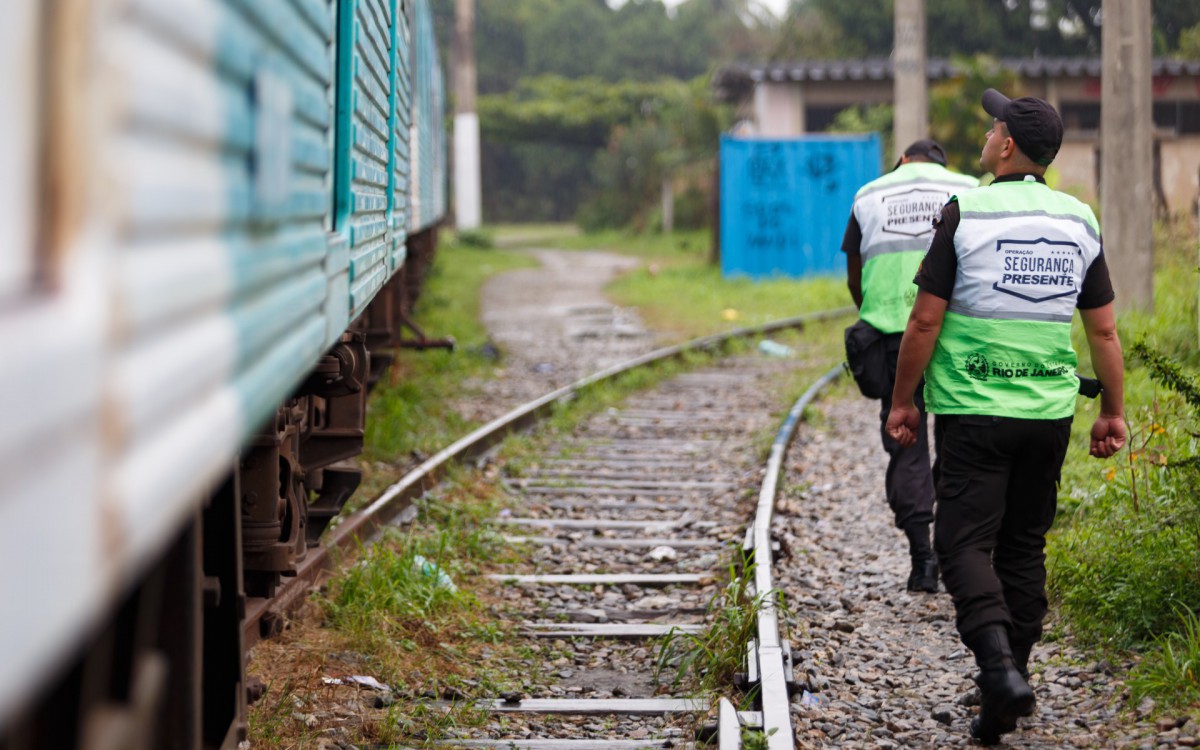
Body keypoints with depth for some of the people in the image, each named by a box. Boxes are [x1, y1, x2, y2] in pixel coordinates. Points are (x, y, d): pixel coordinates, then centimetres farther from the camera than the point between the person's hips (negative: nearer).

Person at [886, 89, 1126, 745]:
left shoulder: (964, 213, -9)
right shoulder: (1079, 222, 4)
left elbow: (924, 322, -9)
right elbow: (1103, 329, 7)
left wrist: (903, 401, 2)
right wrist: (1112, 412, 16)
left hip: (972, 409, -4)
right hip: (1049, 412, 4)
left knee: (966, 543, -2)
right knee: (1024, 547, 14)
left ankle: (1000, 665, -22)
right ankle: (1008, 684, 19)